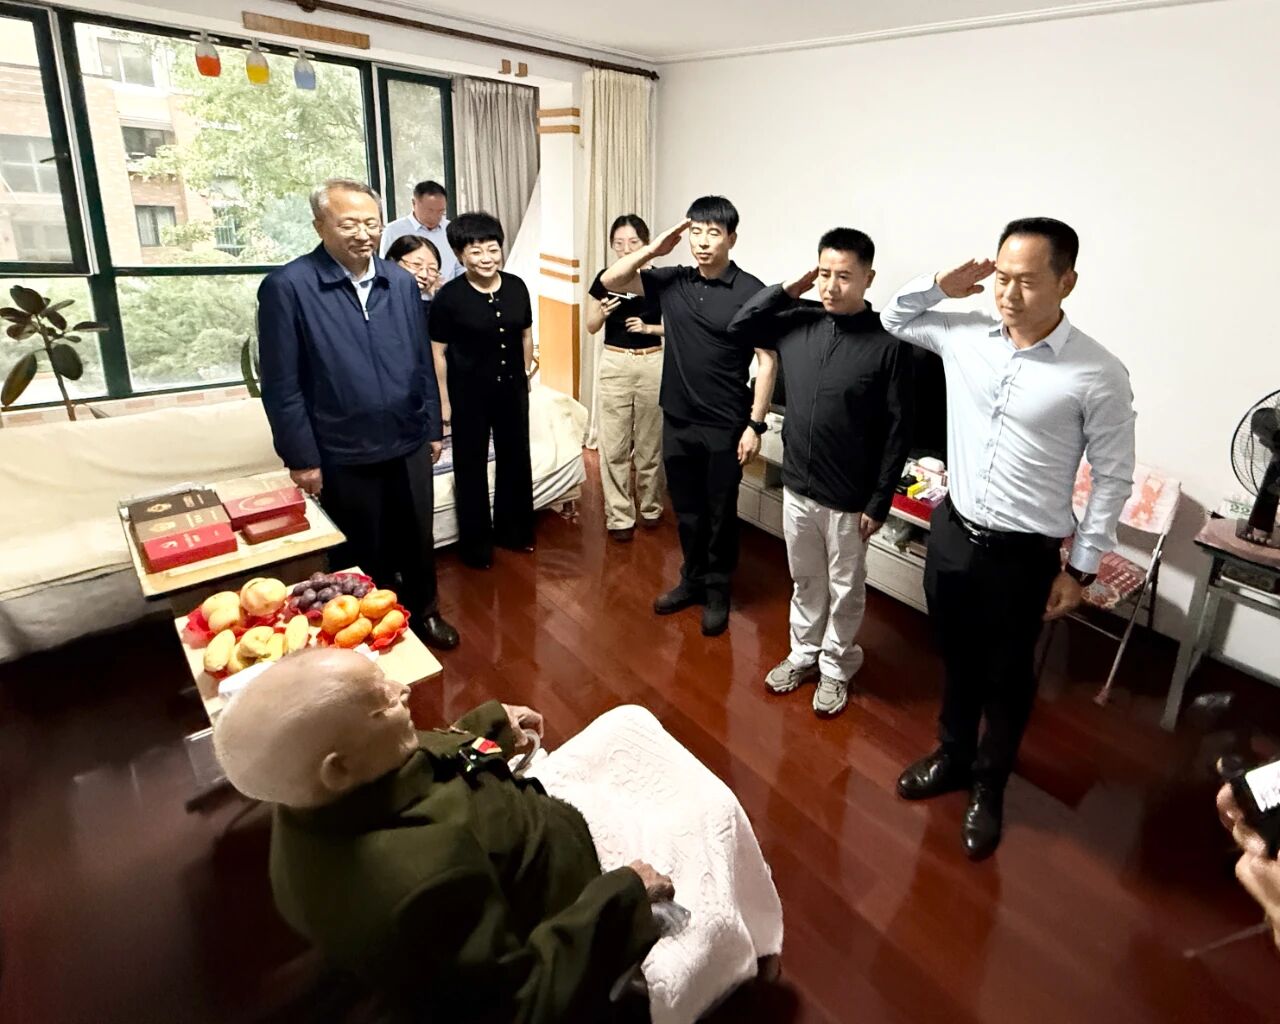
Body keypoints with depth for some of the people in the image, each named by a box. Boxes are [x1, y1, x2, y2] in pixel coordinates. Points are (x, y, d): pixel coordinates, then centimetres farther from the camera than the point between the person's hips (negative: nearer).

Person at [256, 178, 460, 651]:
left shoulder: (401, 282, 3)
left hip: (409, 444, 4)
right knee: (361, 555, 13)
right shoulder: (286, 287, -11)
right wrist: (301, 458, -11)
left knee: (418, 539, 18)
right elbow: (281, 386, -10)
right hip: (343, 455, -4)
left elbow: (423, 363, 9)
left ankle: (423, 611, 40)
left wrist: (433, 428, 9)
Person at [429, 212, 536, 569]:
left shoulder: (516, 287, -3)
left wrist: (526, 374, 14)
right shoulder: (449, 296, -14)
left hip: (511, 388, 4)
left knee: (515, 458, 15)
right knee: (471, 465, 7)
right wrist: (444, 400, -9)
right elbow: (438, 352, -10)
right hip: (468, 392, -4)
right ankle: (476, 541, 23)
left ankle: (512, 529, 34)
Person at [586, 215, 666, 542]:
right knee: (614, 446, 0)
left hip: (652, 364, 0)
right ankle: (619, 517, 9)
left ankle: (651, 507, 27)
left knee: (650, 443, 9)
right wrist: (603, 312, -13)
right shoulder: (604, 279, 2)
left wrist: (648, 327, -14)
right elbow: (591, 327, 7)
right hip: (615, 364, 1)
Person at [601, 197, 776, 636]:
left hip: (724, 426, -4)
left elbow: (766, 361, -9)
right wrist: (654, 248, -6)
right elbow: (609, 282, 5)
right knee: (686, 511, 17)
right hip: (677, 421, 5)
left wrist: (755, 424, -13)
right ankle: (692, 580, 35)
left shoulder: (751, 292, -9)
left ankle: (717, 591, 26)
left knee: (720, 514, 9)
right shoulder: (671, 281, 4)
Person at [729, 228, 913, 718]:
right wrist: (787, 290, -4)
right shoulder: (799, 322, -2)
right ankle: (803, 653, 42)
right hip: (797, 486, 4)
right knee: (805, 581, 22)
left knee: (845, 590, 15)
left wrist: (879, 502, -11)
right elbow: (738, 327, 9)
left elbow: (898, 430, -12)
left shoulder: (887, 343, -15)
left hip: (849, 499, -4)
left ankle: (836, 668, 35)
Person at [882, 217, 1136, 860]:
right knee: (957, 660, 23)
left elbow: (1113, 477, -7)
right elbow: (893, 317, 14)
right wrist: (942, 285, -5)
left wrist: (1081, 568, -6)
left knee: (1006, 678, 16)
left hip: (1024, 554, -3)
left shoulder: (1099, 375, -15)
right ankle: (952, 756, 47)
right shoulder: (964, 334, -3)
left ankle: (988, 788, 40)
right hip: (951, 532, 4)